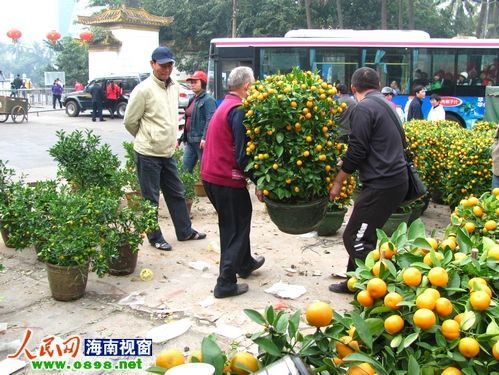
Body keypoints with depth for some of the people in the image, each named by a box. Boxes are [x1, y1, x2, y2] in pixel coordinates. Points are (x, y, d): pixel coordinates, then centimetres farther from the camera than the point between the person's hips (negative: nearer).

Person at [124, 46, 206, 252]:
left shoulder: (174, 86, 6)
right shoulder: (143, 89, -16)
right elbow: (129, 121, -8)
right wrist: (146, 139, 5)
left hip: (168, 152, 7)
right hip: (148, 154, -7)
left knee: (176, 193, 17)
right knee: (151, 198, 6)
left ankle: (185, 231, 31)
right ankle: (155, 238, 19)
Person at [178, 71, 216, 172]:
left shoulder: (208, 100, -10)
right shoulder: (192, 100, 18)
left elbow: (210, 120, -20)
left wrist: (204, 138, -28)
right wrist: (183, 137, 21)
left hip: (201, 140, -9)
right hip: (190, 140, 9)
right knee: (185, 167, 8)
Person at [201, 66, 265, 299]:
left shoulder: (225, 105, 14)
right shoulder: (239, 110, -16)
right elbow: (243, 152, -21)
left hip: (210, 175, 9)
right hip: (227, 178, -9)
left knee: (238, 220, 25)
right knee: (235, 229, 3)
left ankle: (245, 263, 42)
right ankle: (226, 283, 6)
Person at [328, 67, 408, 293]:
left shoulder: (364, 108, -11)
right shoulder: (385, 105, 18)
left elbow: (357, 151, -15)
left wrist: (338, 182, -4)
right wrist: (347, 164, 27)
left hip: (381, 185, -10)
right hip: (396, 180, 10)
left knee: (355, 240, -4)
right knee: (362, 236, 17)